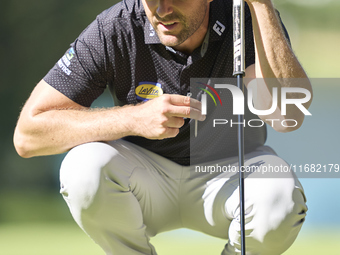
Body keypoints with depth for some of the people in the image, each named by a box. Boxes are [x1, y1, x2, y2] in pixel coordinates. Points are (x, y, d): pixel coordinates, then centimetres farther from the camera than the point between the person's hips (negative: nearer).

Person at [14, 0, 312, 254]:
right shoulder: (113, 30, -21)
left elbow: (287, 115, -36)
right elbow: (27, 135, -23)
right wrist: (135, 118, -34)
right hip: (144, 180, 0)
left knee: (281, 201, -32)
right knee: (84, 170, -33)